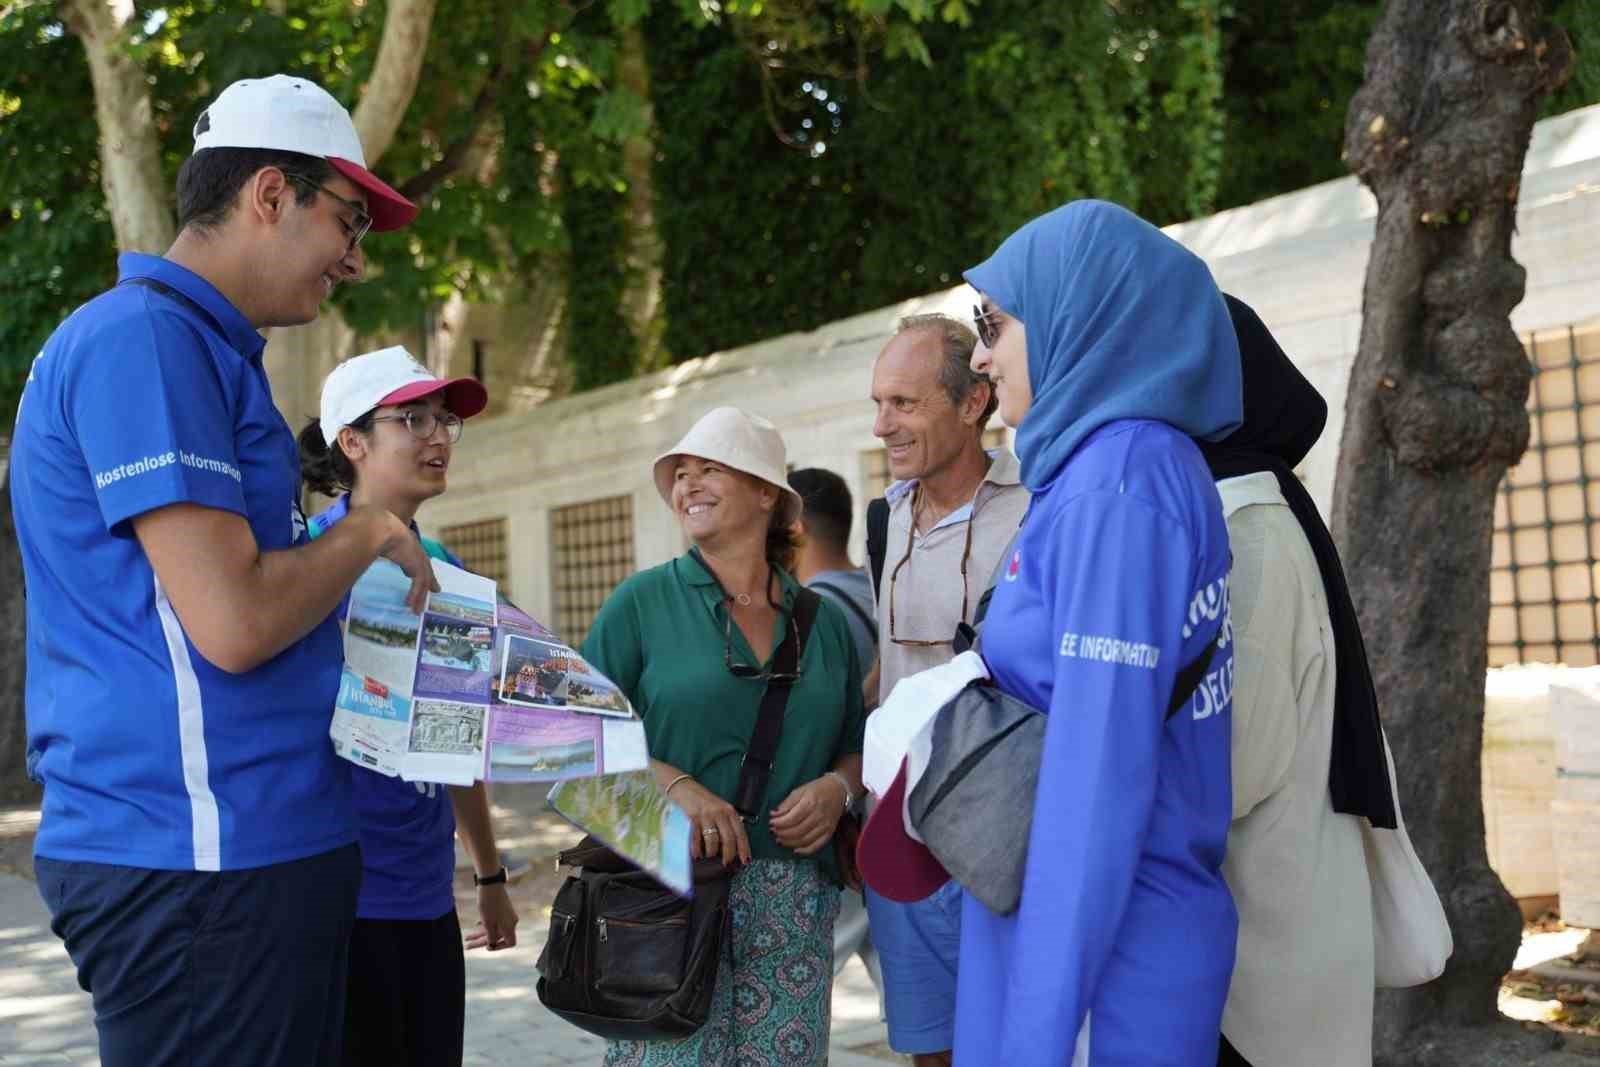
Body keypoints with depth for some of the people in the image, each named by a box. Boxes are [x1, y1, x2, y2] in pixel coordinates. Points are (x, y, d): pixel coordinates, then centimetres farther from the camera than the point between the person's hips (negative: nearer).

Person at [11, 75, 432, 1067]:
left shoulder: (202, 348, 17)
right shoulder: (142, 337, -14)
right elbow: (233, 623, -21)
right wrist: (372, 531, -5)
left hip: (257, 837, 10)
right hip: (203, 859, -10)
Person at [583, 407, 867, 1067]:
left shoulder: (825, 622, 11)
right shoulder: (643, 603, 2)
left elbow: (858, 747, 17)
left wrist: (838, 788, -5)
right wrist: (673, 784, -18)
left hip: (794, 900, 3)